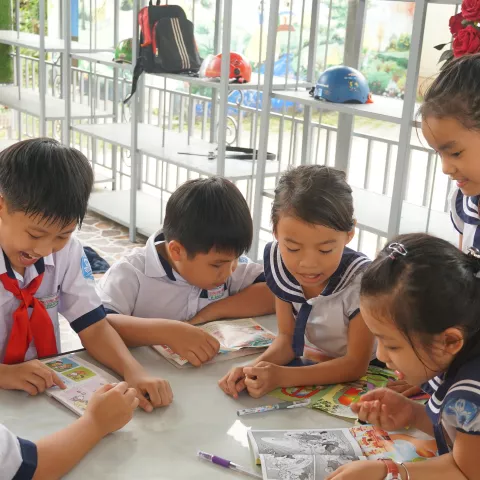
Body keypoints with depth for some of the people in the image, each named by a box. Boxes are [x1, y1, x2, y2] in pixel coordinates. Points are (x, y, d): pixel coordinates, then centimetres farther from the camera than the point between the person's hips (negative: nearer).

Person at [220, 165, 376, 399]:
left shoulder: (361, 279, -27)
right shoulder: (278, 260, -16)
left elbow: (356, 364, -21)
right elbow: (287, 337, -7)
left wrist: (281, 376, -32)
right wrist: (257, 367, -27)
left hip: (369, 374, -3)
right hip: (320, 367, 3)